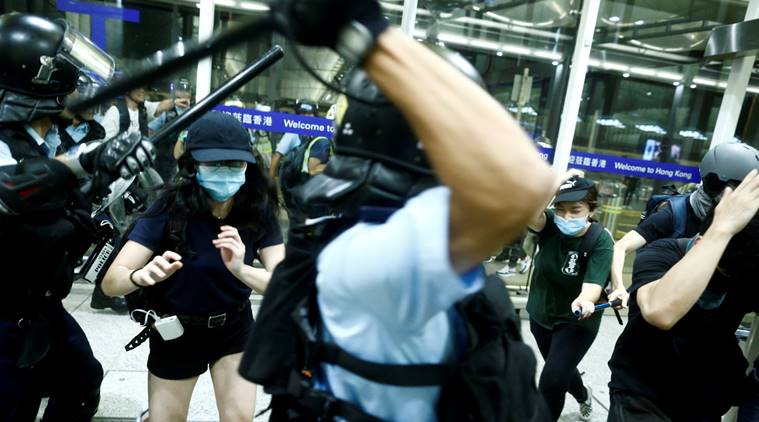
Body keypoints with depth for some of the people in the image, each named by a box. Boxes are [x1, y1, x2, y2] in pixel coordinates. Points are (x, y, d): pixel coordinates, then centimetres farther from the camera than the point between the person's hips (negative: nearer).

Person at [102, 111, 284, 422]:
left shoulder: (259, 210, -18)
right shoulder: (172, 207, -24)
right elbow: (111, 282, -26)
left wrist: (241, 270, -43)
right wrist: (142, 276, -49)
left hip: (235, 328, 1)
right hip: (177, 332, -1)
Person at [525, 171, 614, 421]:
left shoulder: (601, 241, -24)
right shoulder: (550, 225, -17)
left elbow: (593, 284, -35)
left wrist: (585, 300, -56)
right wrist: (558, 183, -42)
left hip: (576, 321, -4)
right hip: (541, 315, 4)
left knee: (551, 381, -14)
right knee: (561, 369, 24)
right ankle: (584, 396, 56)